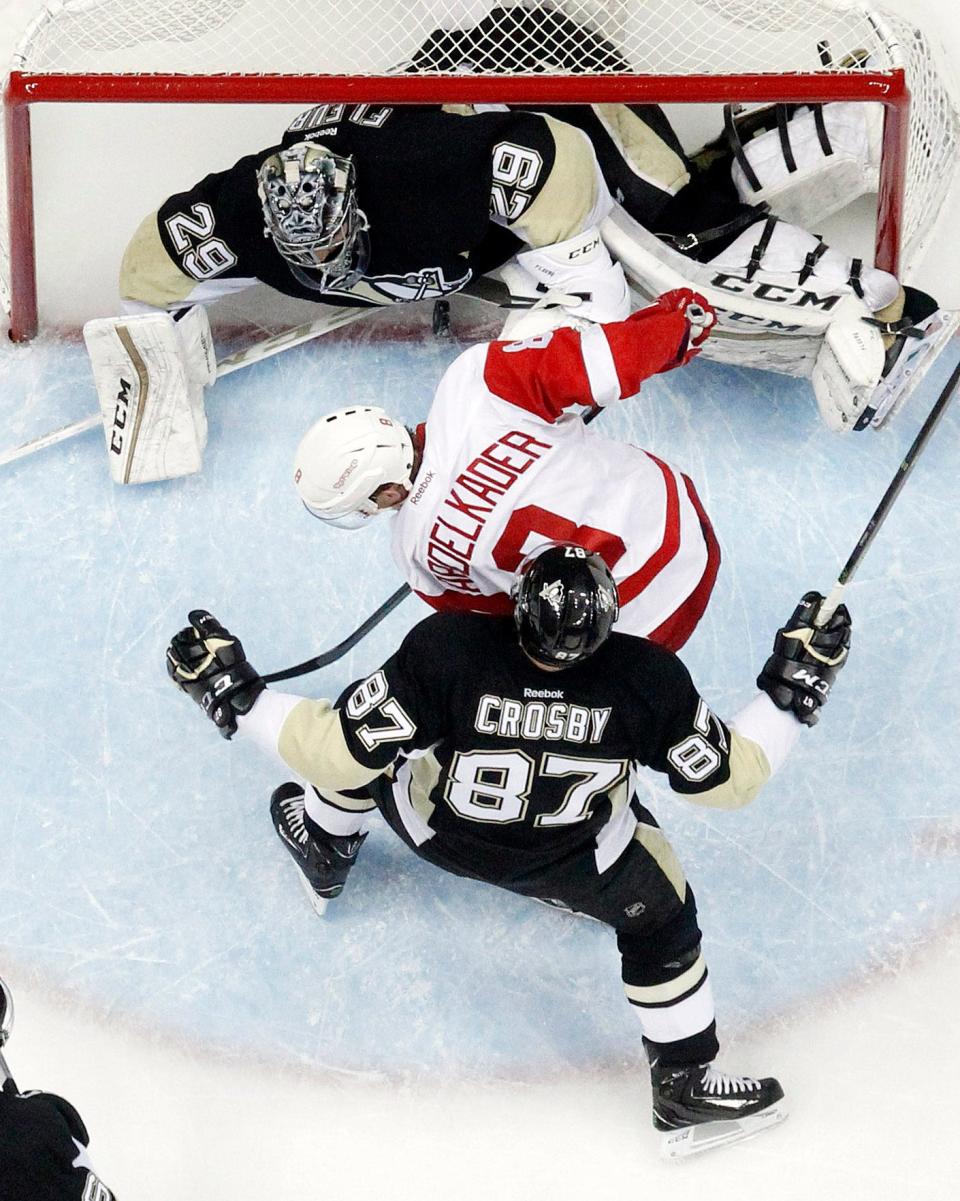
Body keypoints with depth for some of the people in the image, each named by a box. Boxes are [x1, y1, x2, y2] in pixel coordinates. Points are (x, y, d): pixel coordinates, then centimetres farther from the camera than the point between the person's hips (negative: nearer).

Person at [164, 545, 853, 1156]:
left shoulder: (445, 650, -38)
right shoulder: (648, 678, -33)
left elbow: (338, 755, -30)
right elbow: (728, 779, -17)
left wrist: (231, 693, -20)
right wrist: (796, 690, -8)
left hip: (434, 830, 0)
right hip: (574, 858, 0)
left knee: (361, 746, 23)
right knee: (660, 914, 21)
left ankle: (326, 853, 53)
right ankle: (687, 1085, 27)